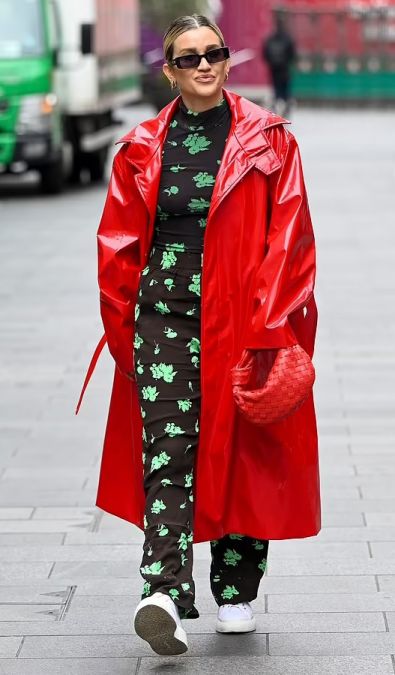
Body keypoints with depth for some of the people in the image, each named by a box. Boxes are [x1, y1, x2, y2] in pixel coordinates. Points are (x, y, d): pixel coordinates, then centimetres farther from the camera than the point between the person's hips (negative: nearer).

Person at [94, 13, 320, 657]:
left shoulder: (268, 139, 3)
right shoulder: (142, 149, 9)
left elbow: (289, 237, -1)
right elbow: (119, 244, 12)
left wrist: (271, 325, -9)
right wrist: (122, 326, 6)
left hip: (242, 318, -1)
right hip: (164, 313, 1)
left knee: (242, 448, 6)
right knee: (167, 448, -11)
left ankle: (235, 591, 20)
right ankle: (166, 593, -19)